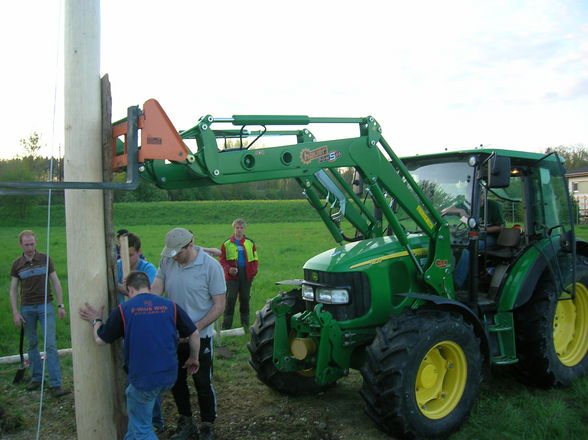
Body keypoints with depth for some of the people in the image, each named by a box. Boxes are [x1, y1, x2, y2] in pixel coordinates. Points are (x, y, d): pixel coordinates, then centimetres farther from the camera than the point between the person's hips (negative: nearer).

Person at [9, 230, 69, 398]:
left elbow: (56, 282, 3)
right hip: (27, 308, 2)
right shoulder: (17, 264, 3)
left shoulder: (45, 259, 0)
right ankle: (37, 378, 24)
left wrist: (61, 305, -2)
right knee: (32, 344, 10)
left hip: (45, 306, -2)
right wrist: (15, 312, -2)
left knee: (50, 344, -7)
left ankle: (56, 385, -8)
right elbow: (13, 290, 6)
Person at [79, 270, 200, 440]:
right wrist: (193, 359, 22)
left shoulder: (123, 310, -5)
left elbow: (100, 340, 7)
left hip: (143, 378, -4)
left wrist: (96, 321, 26)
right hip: (169, 376, 4)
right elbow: (194, 334, 6)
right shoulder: (170, 306, 2)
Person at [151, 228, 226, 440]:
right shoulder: (167, 261, -3)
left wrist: (196, 327, -22)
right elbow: (155, 290, -5)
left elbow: (219, 305, -13)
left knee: (203, 383, 6)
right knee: (176, 381, 18)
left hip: (199, 337, -4)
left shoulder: (210, 266, -15)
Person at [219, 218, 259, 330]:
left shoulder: (250, 243, 9)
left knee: (245, 299, 9)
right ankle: (226, 326, 3)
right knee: (230, 300, -3)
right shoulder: (227, 243, 4)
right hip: (232, 276, -2)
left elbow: (255, 259, 11)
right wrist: (228, 269, -12)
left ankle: (245, 324, 20)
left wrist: (253, 271, -4)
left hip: (246, 276, 2)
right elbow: (222, 259, 5)